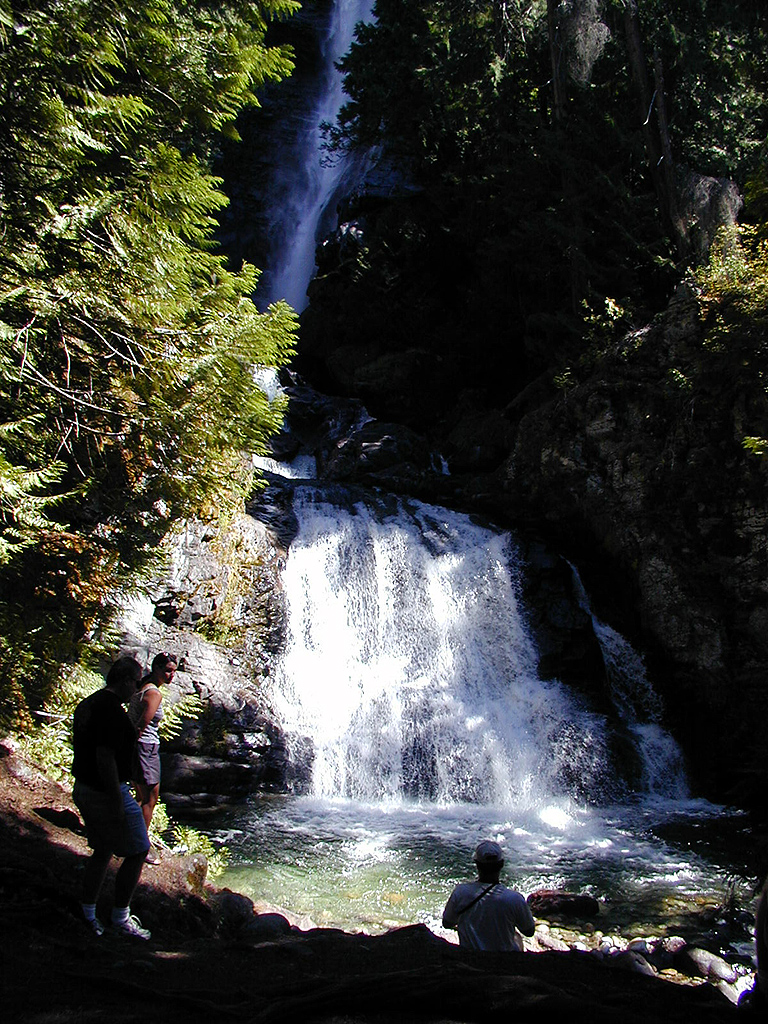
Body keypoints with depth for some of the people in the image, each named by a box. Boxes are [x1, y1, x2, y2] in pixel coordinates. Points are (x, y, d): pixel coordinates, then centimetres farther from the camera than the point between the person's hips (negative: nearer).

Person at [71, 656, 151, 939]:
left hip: (83, 788, 10)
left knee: (102, 850, 21)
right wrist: (118, 803, -22)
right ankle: (120, 916, 13)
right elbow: (105, 758, -26)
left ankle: (88, 915, 28)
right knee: (136, 852, 4)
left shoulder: (86, 704, 8)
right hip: (106, 792, -10)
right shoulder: (112, 710, -22)